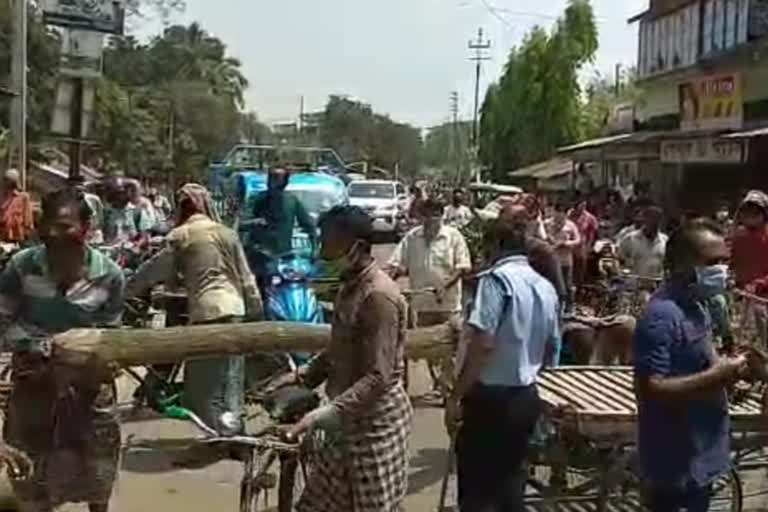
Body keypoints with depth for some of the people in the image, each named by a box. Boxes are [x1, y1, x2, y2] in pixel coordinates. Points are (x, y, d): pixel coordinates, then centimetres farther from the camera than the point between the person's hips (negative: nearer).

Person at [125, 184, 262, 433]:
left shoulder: (181, 236, 0)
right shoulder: (227, 233, 11)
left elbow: (154, 270, 2)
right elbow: (246, 278, 12)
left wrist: (124, 291, 13)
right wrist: (256, 311, 19)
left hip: (206, 312, -5)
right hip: (234, 310, 5)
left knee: (202, 385, 4)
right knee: (231, 384, 14)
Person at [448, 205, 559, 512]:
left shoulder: (497, 279, -15)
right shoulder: (546, 288, 7)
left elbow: (482, 344, -23)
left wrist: (456, 396, -17)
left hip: (490, 397, -7)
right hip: (526, 397, 7)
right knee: (510, 483, 17)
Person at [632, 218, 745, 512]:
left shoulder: (696, 306, 6)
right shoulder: (661, 316, -25)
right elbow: (649, 389, -29)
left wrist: (721, 369, 4)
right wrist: (713, 379, -28)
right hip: (676, 461, -10)